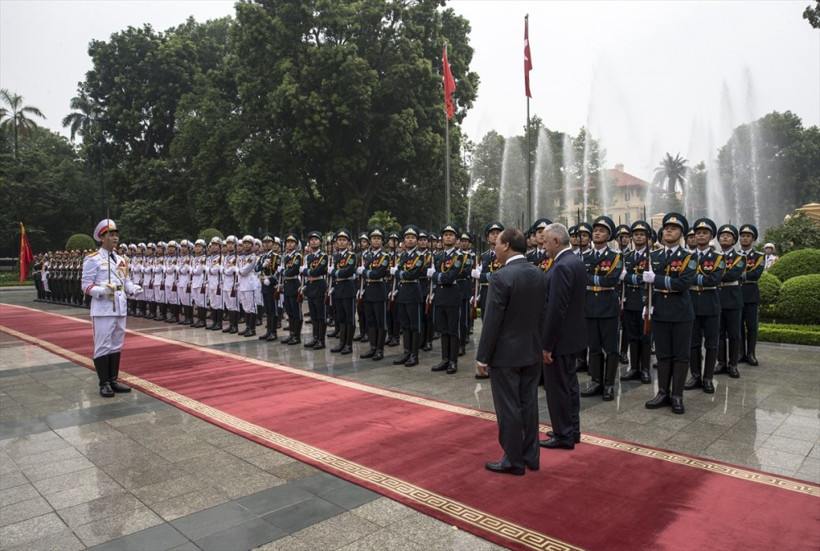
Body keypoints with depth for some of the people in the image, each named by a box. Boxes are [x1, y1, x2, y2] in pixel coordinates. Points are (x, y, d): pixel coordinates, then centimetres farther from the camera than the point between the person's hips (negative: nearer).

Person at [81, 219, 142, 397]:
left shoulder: (120, 260, 15)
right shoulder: (93, 259, -6)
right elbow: (86, 285, -8)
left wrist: (134, 288, -1)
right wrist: (101, 291, -26)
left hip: (120, 308, 7)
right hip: (103, 309, -7)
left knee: (116, 345, 12)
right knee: (103, 346, -2)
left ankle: (113, 380, 22)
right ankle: (104, 383, 7)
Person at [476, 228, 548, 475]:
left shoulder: (501, 277, -19)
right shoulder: (539, 274, 3)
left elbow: (492, 321, -18)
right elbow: (542, 314, 9)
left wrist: (482, 357, -10)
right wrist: (539, 344, 18)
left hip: (506, 354, -7)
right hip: (532, 352, 7)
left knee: (508, 409, 4)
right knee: (529, 405, 15)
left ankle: (513, 461, 15)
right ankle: (531, 456, 26)